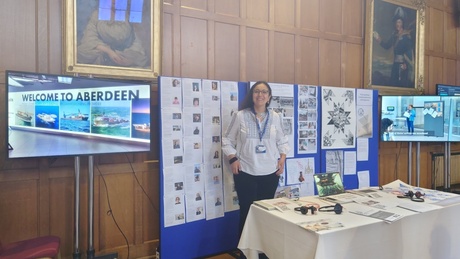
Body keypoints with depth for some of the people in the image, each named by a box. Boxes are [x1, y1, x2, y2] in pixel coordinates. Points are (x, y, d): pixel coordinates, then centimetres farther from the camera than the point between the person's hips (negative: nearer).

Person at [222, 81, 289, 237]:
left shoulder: (275, 117, 6)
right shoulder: (240, 116, -3)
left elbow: (282, 140, 15)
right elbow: (227, 139, 2)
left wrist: (282, 157, 2)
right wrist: (233, 159, -8)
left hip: (270, 172, 3)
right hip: (245, 172, -2)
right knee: (247, 211, 3)